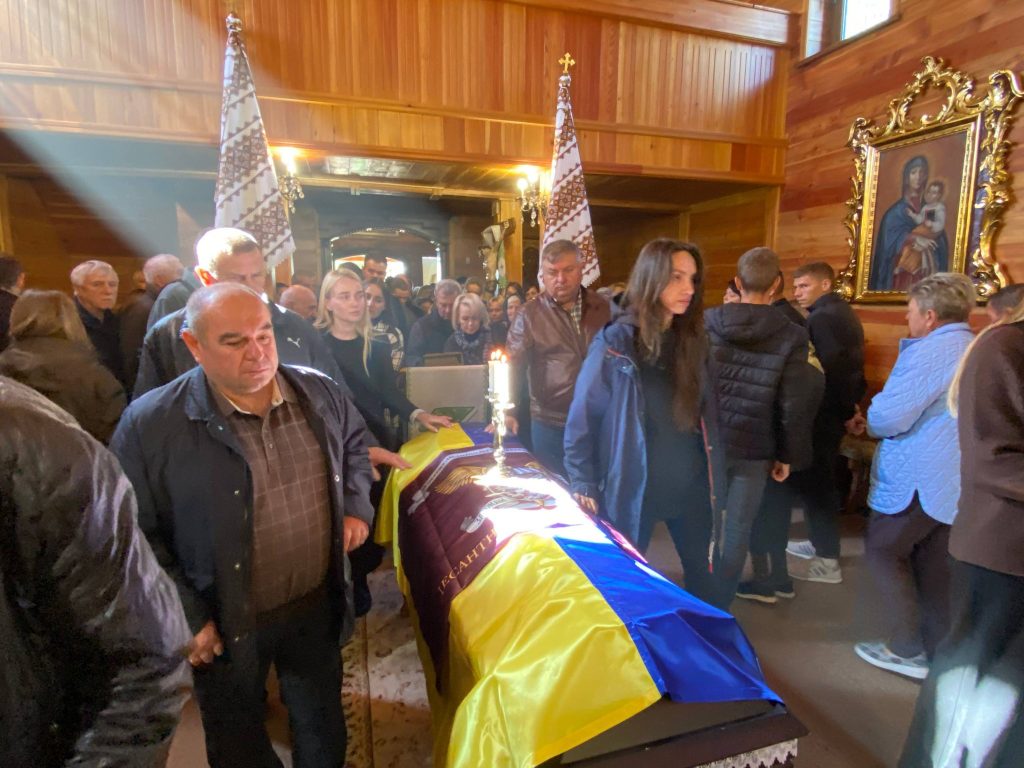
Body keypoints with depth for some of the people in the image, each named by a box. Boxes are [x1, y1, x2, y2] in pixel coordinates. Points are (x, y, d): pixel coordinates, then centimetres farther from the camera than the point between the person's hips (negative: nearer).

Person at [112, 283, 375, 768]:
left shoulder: (318, 392, -7)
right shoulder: (150, 423, -19)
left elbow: (355, 443, 13)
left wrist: (356, 505, 1)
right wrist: (185, 616, -13)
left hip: (317, 605, 3)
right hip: (225, 625, -3)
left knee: (323, 729, 26)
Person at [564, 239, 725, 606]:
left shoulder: (693, 340, 3)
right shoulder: (615, 341, -13)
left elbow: (708, 412, 8)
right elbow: (582, 416, -10)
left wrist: (715, 477, 7)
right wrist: (583, 484, -11)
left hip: (690, 482, 4)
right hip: (632, 485, -4)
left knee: (704, 574, 17)